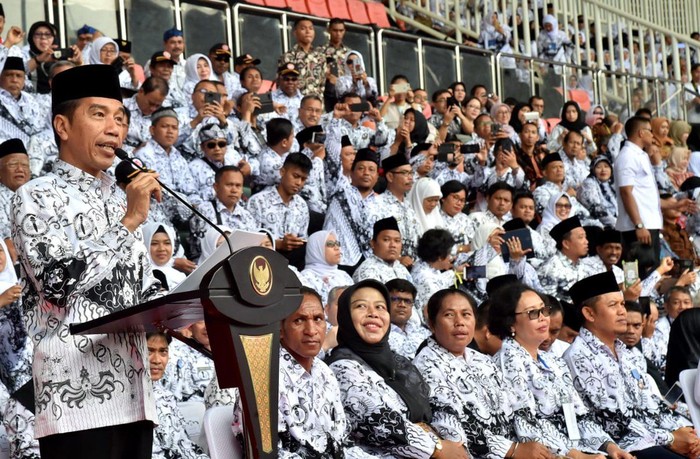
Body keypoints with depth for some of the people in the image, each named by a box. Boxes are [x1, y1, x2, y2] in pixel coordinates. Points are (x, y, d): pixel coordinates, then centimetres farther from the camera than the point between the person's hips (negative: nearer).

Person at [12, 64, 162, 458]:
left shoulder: (119, 199, 19)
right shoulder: (35, 197, -2)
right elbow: (58, 282, -17)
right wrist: (129, 222, -11)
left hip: (133, 391, 7)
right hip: (77, 394, -7)